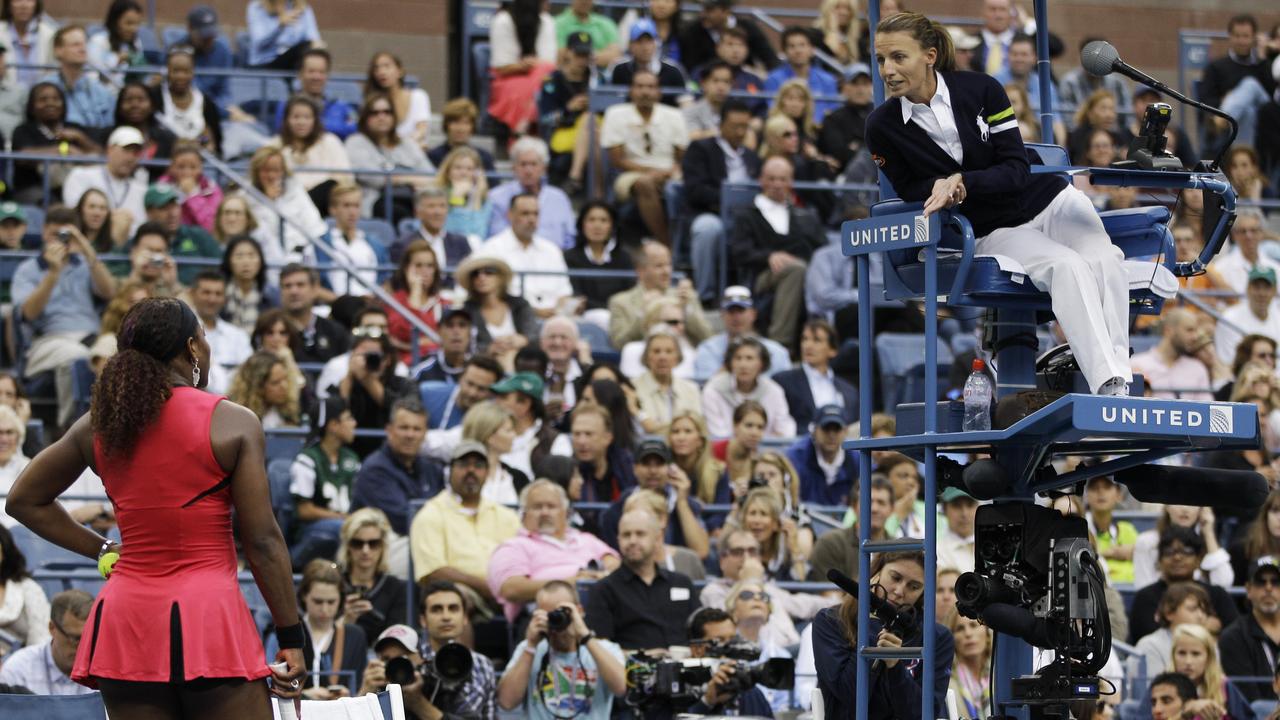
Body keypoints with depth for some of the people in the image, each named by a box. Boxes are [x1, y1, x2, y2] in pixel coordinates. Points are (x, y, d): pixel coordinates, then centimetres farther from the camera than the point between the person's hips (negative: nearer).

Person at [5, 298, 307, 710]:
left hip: (125, 620, 5)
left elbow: (24, 501, 19)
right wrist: (290, 637, 0)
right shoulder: (234, 424, -4)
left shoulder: (97, 426, 9)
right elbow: (262, 541, -6)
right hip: (207, 614, -5)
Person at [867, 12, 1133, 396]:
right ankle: (1107, 387, -45)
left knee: (1103, 262, -29)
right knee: (1066, 267, -32)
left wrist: (962, 182, -23)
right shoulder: (882, 127, -7)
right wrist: (938, 187, -17)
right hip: (992, 231, -2)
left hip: (1047, 200, 2)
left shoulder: (980, 90, -8)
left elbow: (1017, 170, -7)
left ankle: (1120, 376, -36)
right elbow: (908, 188, 6)